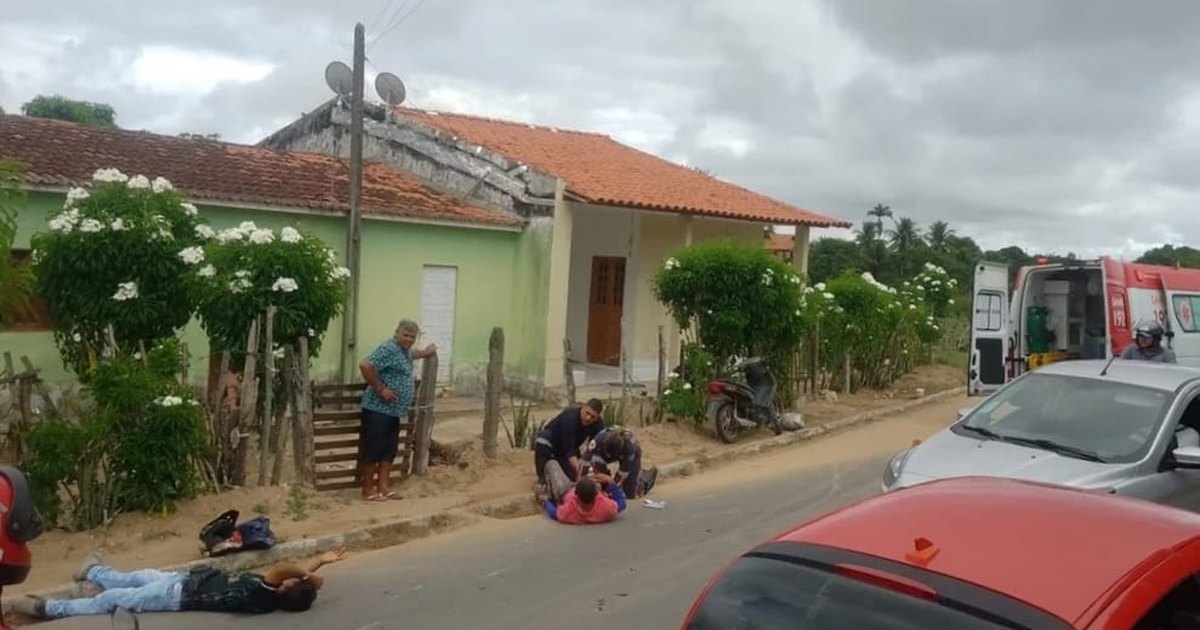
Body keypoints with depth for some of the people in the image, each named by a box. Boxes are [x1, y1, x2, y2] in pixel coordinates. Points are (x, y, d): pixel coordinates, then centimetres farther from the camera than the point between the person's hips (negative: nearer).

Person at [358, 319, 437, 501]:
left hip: (394, 411, 10)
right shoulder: (388, 349, -17)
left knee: (389, 451, 11)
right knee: (373, 450, -2)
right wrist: (380, 389, -23)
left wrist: (424, 353, 41)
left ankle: (383, 488, 17)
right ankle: (367, 490, 5)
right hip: (378, 410, -10)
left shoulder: (404, 351, 14)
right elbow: (365, 365, -28)